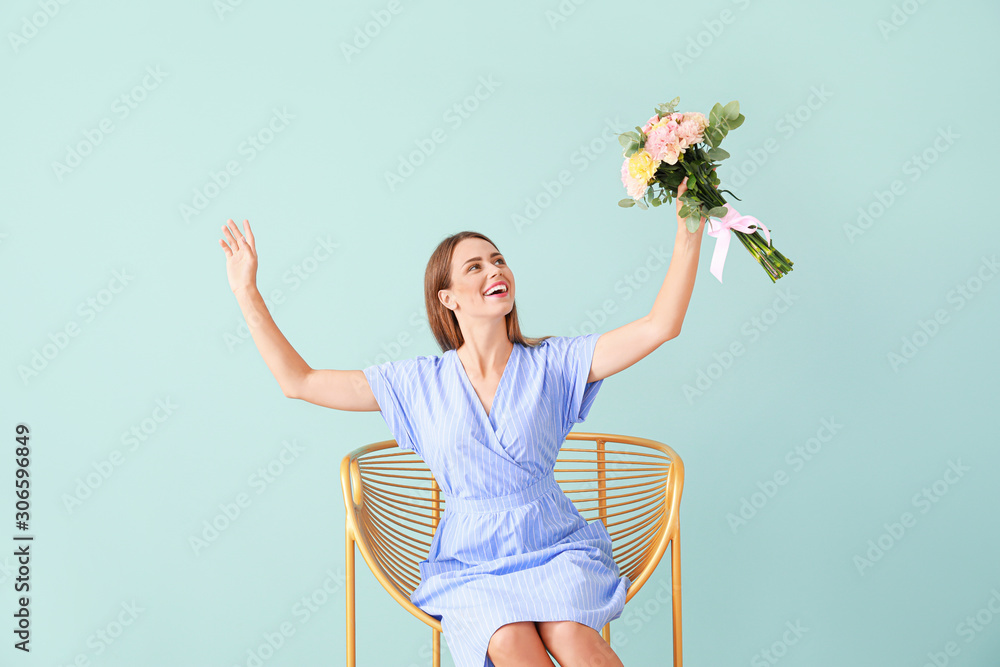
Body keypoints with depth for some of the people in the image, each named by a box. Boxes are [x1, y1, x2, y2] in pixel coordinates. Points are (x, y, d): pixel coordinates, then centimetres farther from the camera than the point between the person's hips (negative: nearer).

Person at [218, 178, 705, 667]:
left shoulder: (551, 364, 2)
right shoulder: (419, 383, 4)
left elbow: (659, 326, -6)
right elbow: (299, 381, 5)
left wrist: (689, 234, -14)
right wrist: (246, 292, 4)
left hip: (554, 550, 0)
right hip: (470, 563, 1)